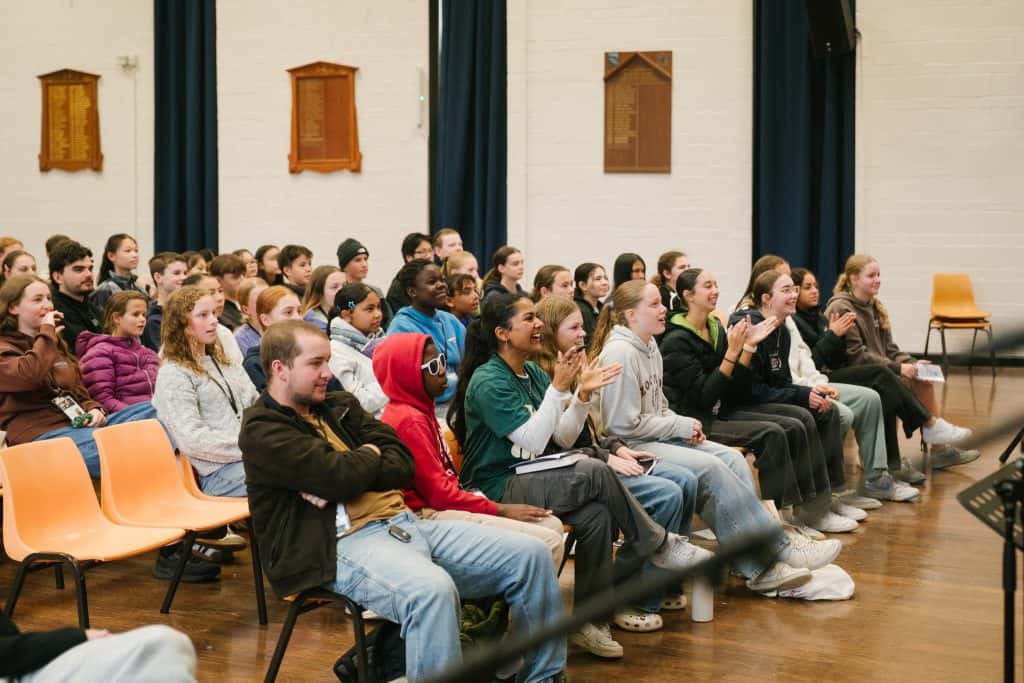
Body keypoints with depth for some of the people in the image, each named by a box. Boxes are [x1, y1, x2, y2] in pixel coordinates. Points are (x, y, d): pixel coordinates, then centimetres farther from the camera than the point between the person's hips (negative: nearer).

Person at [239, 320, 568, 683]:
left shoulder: (340, 405, 19)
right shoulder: (262, 430, -4)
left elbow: (402, 465, 9)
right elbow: (340, 475, -18)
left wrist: (346, 477, -8)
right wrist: (369, 456, 4)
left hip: (403, 521, 8)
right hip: (343, 544, -8)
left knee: (530, 554, -2)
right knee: (432, 589, -40)